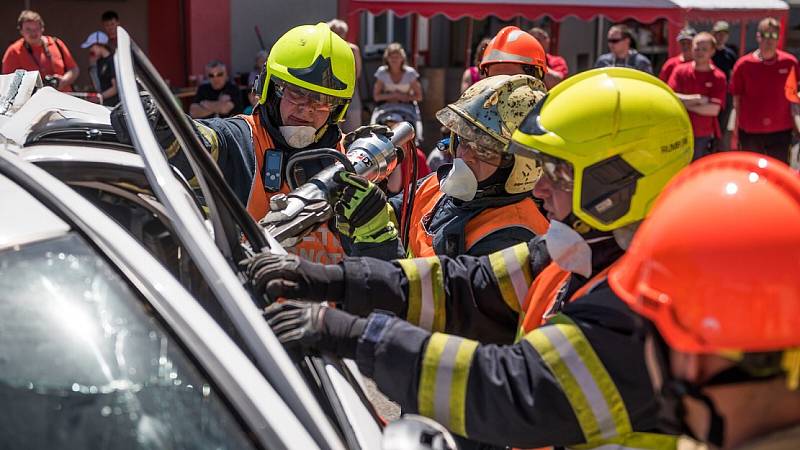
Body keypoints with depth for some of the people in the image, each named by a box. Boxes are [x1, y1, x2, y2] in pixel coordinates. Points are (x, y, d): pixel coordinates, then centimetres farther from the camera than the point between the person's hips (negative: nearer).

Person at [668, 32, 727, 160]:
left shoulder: (718, 77, -4)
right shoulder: (680, 71, 1)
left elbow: (714, 110, -12)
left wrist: (686, 103, -10)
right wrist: (697, 99, -14)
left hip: (704, 136, -1)